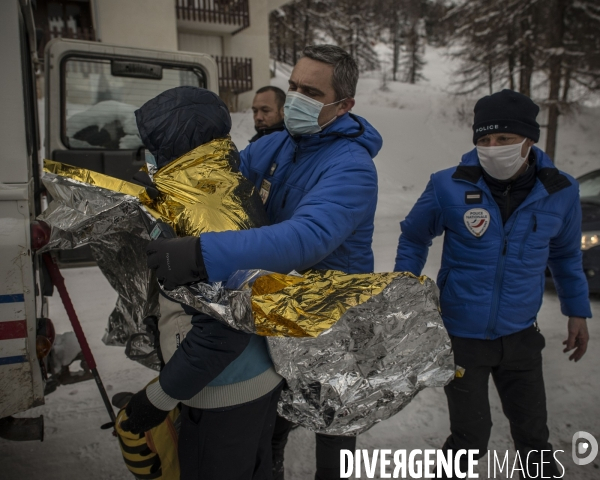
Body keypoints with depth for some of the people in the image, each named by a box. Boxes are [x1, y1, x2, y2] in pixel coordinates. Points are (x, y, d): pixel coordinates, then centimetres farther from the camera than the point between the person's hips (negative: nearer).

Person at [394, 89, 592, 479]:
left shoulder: (560, 191, -8)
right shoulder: (450, 186, -17)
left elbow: (566, 254, 10)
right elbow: (414, 239, -1)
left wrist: (578, 311, 14)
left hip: (520, 334, 3)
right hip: (461, 334, -2)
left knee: (533, 432, 19)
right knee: (472, 435, 7)